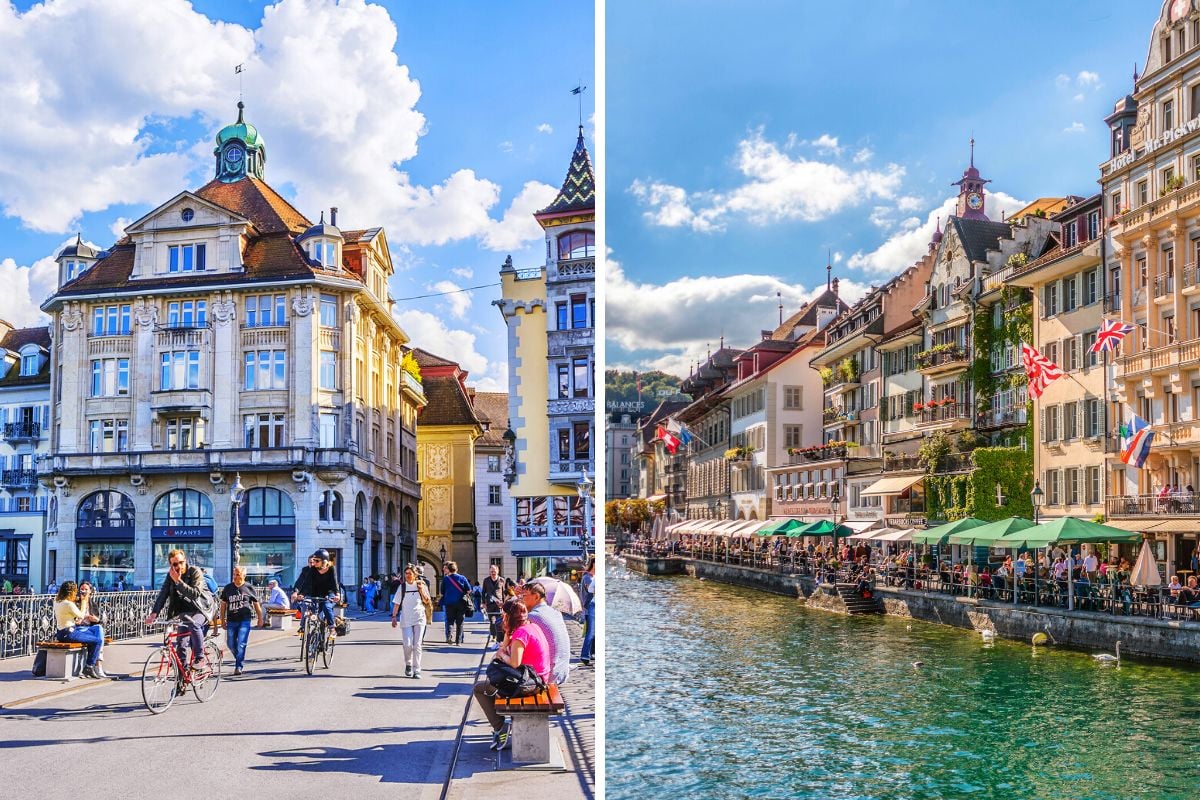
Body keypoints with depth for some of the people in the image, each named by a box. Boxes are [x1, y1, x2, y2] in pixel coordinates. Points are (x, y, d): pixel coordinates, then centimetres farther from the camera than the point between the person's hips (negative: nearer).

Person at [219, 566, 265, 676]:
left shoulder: (249, 588, 2)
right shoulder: (228, 588, 8)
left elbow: (256, 604, 10)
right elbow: (223, 604, 14)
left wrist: (260, 619, 13)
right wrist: (223, 620, 11)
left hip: (245, 620, -3)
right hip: (231, 620, 3)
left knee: (241, 644, -12)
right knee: (231, 643, 6)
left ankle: (239, 666, -6)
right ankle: (240, 660, 31)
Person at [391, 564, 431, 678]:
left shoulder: (421, 585, 3)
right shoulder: (402, 587, 3)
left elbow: (427, 602, 4)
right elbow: (396, 603, 6)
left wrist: (421, 590, -10)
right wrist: (394, 617, -1)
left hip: (419, 619, 0)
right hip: (406, 619, 0)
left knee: (417, 645, -3)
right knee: (407, 644, -6)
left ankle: (417, 670, 1)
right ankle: (408, 664, 21)